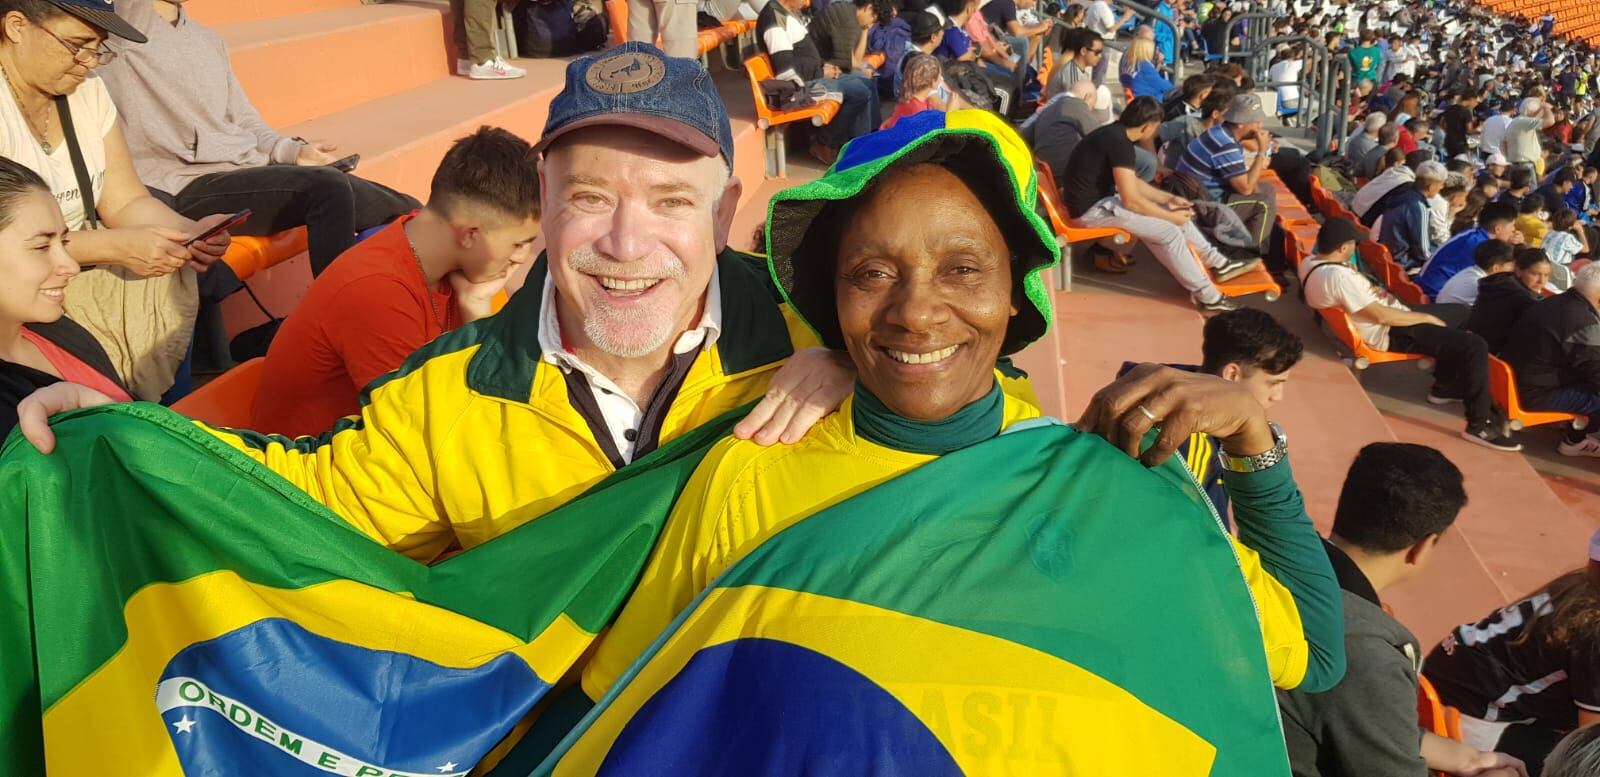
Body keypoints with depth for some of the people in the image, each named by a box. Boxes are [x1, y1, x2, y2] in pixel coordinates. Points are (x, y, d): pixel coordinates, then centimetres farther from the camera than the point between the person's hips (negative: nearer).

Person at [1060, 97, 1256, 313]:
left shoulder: (1115, 133, 7)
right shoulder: (1120, 143, -23)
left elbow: (1131, 182, 19)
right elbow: (1132, 201, -23)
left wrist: (1168, 198, 12)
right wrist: (1171, 216, -11)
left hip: (1098, 197, 10)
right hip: (1092, 208, -10)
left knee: (1178, 214, 11)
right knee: (1170, 232, -13)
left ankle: (1217, 263, 19)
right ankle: (1205, 295, -2)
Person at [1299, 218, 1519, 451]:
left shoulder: (1310, 263, 0)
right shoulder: (1338, 276, -30)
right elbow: (1382, 316, -26)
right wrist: (1426, 317, -13)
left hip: (1388, 318, 11)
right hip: (1389, 332, -11)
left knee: (1459, 311, 24)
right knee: (1474, 346, -17)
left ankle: (1444, 386, 32)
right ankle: (1479, 425, -9)